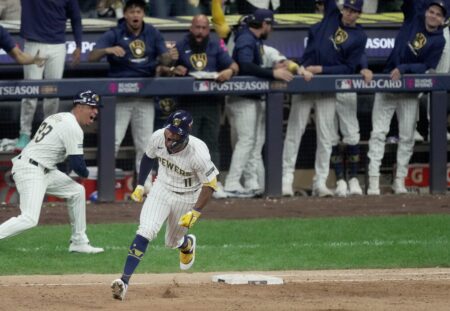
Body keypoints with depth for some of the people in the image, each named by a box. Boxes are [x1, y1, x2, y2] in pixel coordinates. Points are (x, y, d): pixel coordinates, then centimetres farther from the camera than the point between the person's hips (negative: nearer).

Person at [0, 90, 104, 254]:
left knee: (76, 191, 17)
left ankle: (79, 242, 21)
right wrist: (85, 173, 8)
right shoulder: (73, 128, -13)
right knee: (29, 219, -21)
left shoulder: (58, 117, 17)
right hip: (31, 171, -10)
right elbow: (77, 164, -14)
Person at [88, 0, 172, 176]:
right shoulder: (115, 34, -5)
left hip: (145, 94, 3)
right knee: (113, 140, -7)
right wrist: (107, 50, -34)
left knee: (145, 142, 9)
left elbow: (164, 60, 3)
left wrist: (169, 57, -21)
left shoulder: (152, 34, 6)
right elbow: (92, 57, -14)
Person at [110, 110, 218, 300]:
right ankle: (124, 280, -23)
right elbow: (148, 157, 4)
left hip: (187, 198, -2)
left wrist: (195, 212, -28)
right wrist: (140, 185, 8)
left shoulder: (198, 152, -32)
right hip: (161, 190, 2)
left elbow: (210, 184, -21)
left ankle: (187, 243, 55)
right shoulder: (158, 138, -20)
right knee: (145, 233, -18)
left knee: (172, 242, 15)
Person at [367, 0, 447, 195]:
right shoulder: (414, 17, 1)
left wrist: (403, 69, -23)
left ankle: (399, 180, 10)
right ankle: (373, 181, -9)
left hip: (410, 92, 0)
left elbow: (427, 67, -12)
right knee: (378, 133, -6)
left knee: (407, 137, 1)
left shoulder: (438, 41, -4)